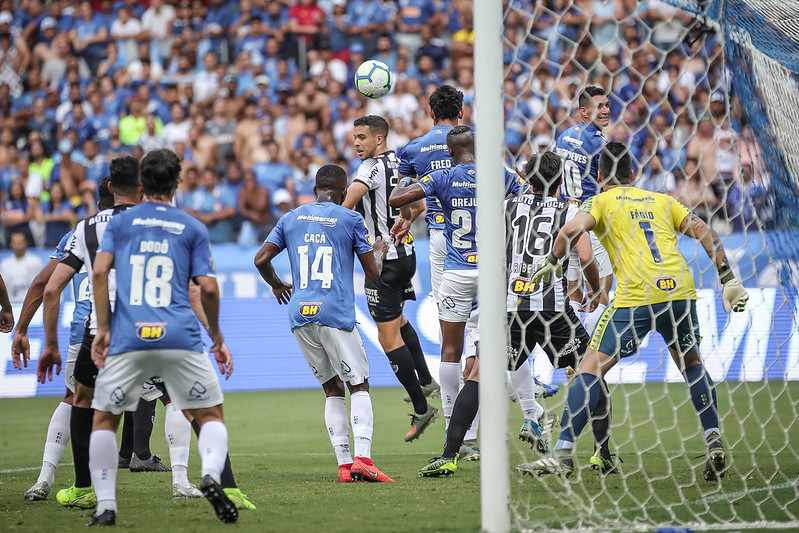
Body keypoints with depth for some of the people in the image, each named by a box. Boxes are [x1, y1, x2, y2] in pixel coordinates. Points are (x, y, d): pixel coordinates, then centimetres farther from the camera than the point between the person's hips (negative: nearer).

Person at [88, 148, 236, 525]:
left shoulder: (120, 223, 12)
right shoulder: (193, 228, 10)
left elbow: (100, 272, -1)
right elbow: (208, 287, 3)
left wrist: (103, 329, 3)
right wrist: (217, 337, 15)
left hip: (128, 339, 0)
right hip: (181, 338, 0)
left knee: (104, 419, 14)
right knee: (211, 414, 11)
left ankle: (105, 506, 2)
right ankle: (211, 474, -18)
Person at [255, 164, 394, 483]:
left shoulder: (291, 219, 13)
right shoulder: (350, 220, 2)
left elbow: (261, 260, 10)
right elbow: (373, 272, 6)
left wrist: (277, 285, 30)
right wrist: (380, 250, 28)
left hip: (300, 314, 4)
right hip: (335, 314, -4)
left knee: (333, 389, 12)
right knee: (359, 386, 2)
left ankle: (344, 464, 3)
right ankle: (362, 458, -15)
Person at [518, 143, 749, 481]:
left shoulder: (601, 202, 11)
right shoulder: (661, 201, 23)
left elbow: (571, 230, -8)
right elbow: (706, 233, 16)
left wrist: (552, 263, 7)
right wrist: (728, 280, 18)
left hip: (636, 298, -4)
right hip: (680, 290, 4)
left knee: (590, 368, -1)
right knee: (692, 363, 26)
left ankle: (562, 453, -10)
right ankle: (714, 443, 16)